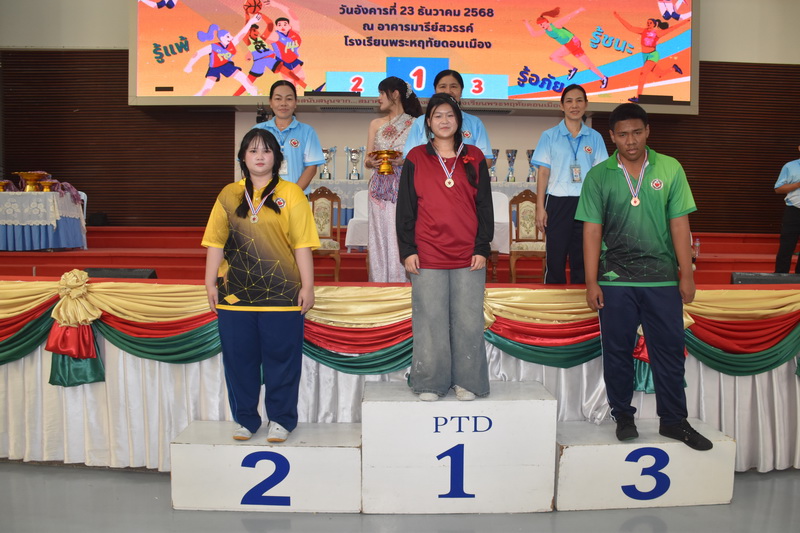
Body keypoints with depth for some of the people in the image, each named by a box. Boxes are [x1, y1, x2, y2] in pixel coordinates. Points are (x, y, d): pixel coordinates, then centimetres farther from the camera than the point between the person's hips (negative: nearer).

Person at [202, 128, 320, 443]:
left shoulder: (290, 194, 1)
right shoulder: (229, 195, 10)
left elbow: (302, 245, -3)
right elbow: (216, 242, 9)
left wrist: (307, 286, -6)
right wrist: (211, 282, 4)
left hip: (281, 294, -3)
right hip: (235, 295, 3)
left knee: (281, 358, 4)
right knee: (239, 359, 9)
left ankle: (281, 420, 20)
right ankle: (245, 419, 24)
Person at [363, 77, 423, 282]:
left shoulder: (415, 124, 2)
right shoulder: (376, 124, 15)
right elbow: (367, 159, 13)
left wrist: (404, 160, -19)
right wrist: (371, 162, -9)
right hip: (380, 188, 4)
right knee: (380, 238, 2)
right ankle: (380, 285, 9)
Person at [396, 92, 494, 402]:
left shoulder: (474, 158, 10)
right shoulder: (415, 159, 7)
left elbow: (485, 206, 9)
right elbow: (405, 208, 5)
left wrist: (482, 248, 0)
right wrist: (407, 250, -2)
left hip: (469, 256, 1)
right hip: (427, 256, -1)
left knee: (468, 321, 3)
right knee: (430, 322, 1)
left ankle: (466, 382, 15)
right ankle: (430, 384, 12)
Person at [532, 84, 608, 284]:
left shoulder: (595, 138, 9)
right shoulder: (550, 136, 4)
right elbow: (543, 173, 1)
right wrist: (540, 207, -5)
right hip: (558, 202, -2)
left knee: (582, 259, 7)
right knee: (555, 258, -1)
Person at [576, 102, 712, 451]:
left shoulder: (670, 169, 3)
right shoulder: (598, 176, 1)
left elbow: (679, 224, 3)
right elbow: (592, 230, 0)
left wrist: (687, 274, 0)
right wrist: (591, 282, -4)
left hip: (663, 278, 1)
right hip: (615, 279, 0)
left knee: (669, 350, 7)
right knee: (617, 351, 8)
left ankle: (673, 420, 21)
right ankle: (623, 416, 24)